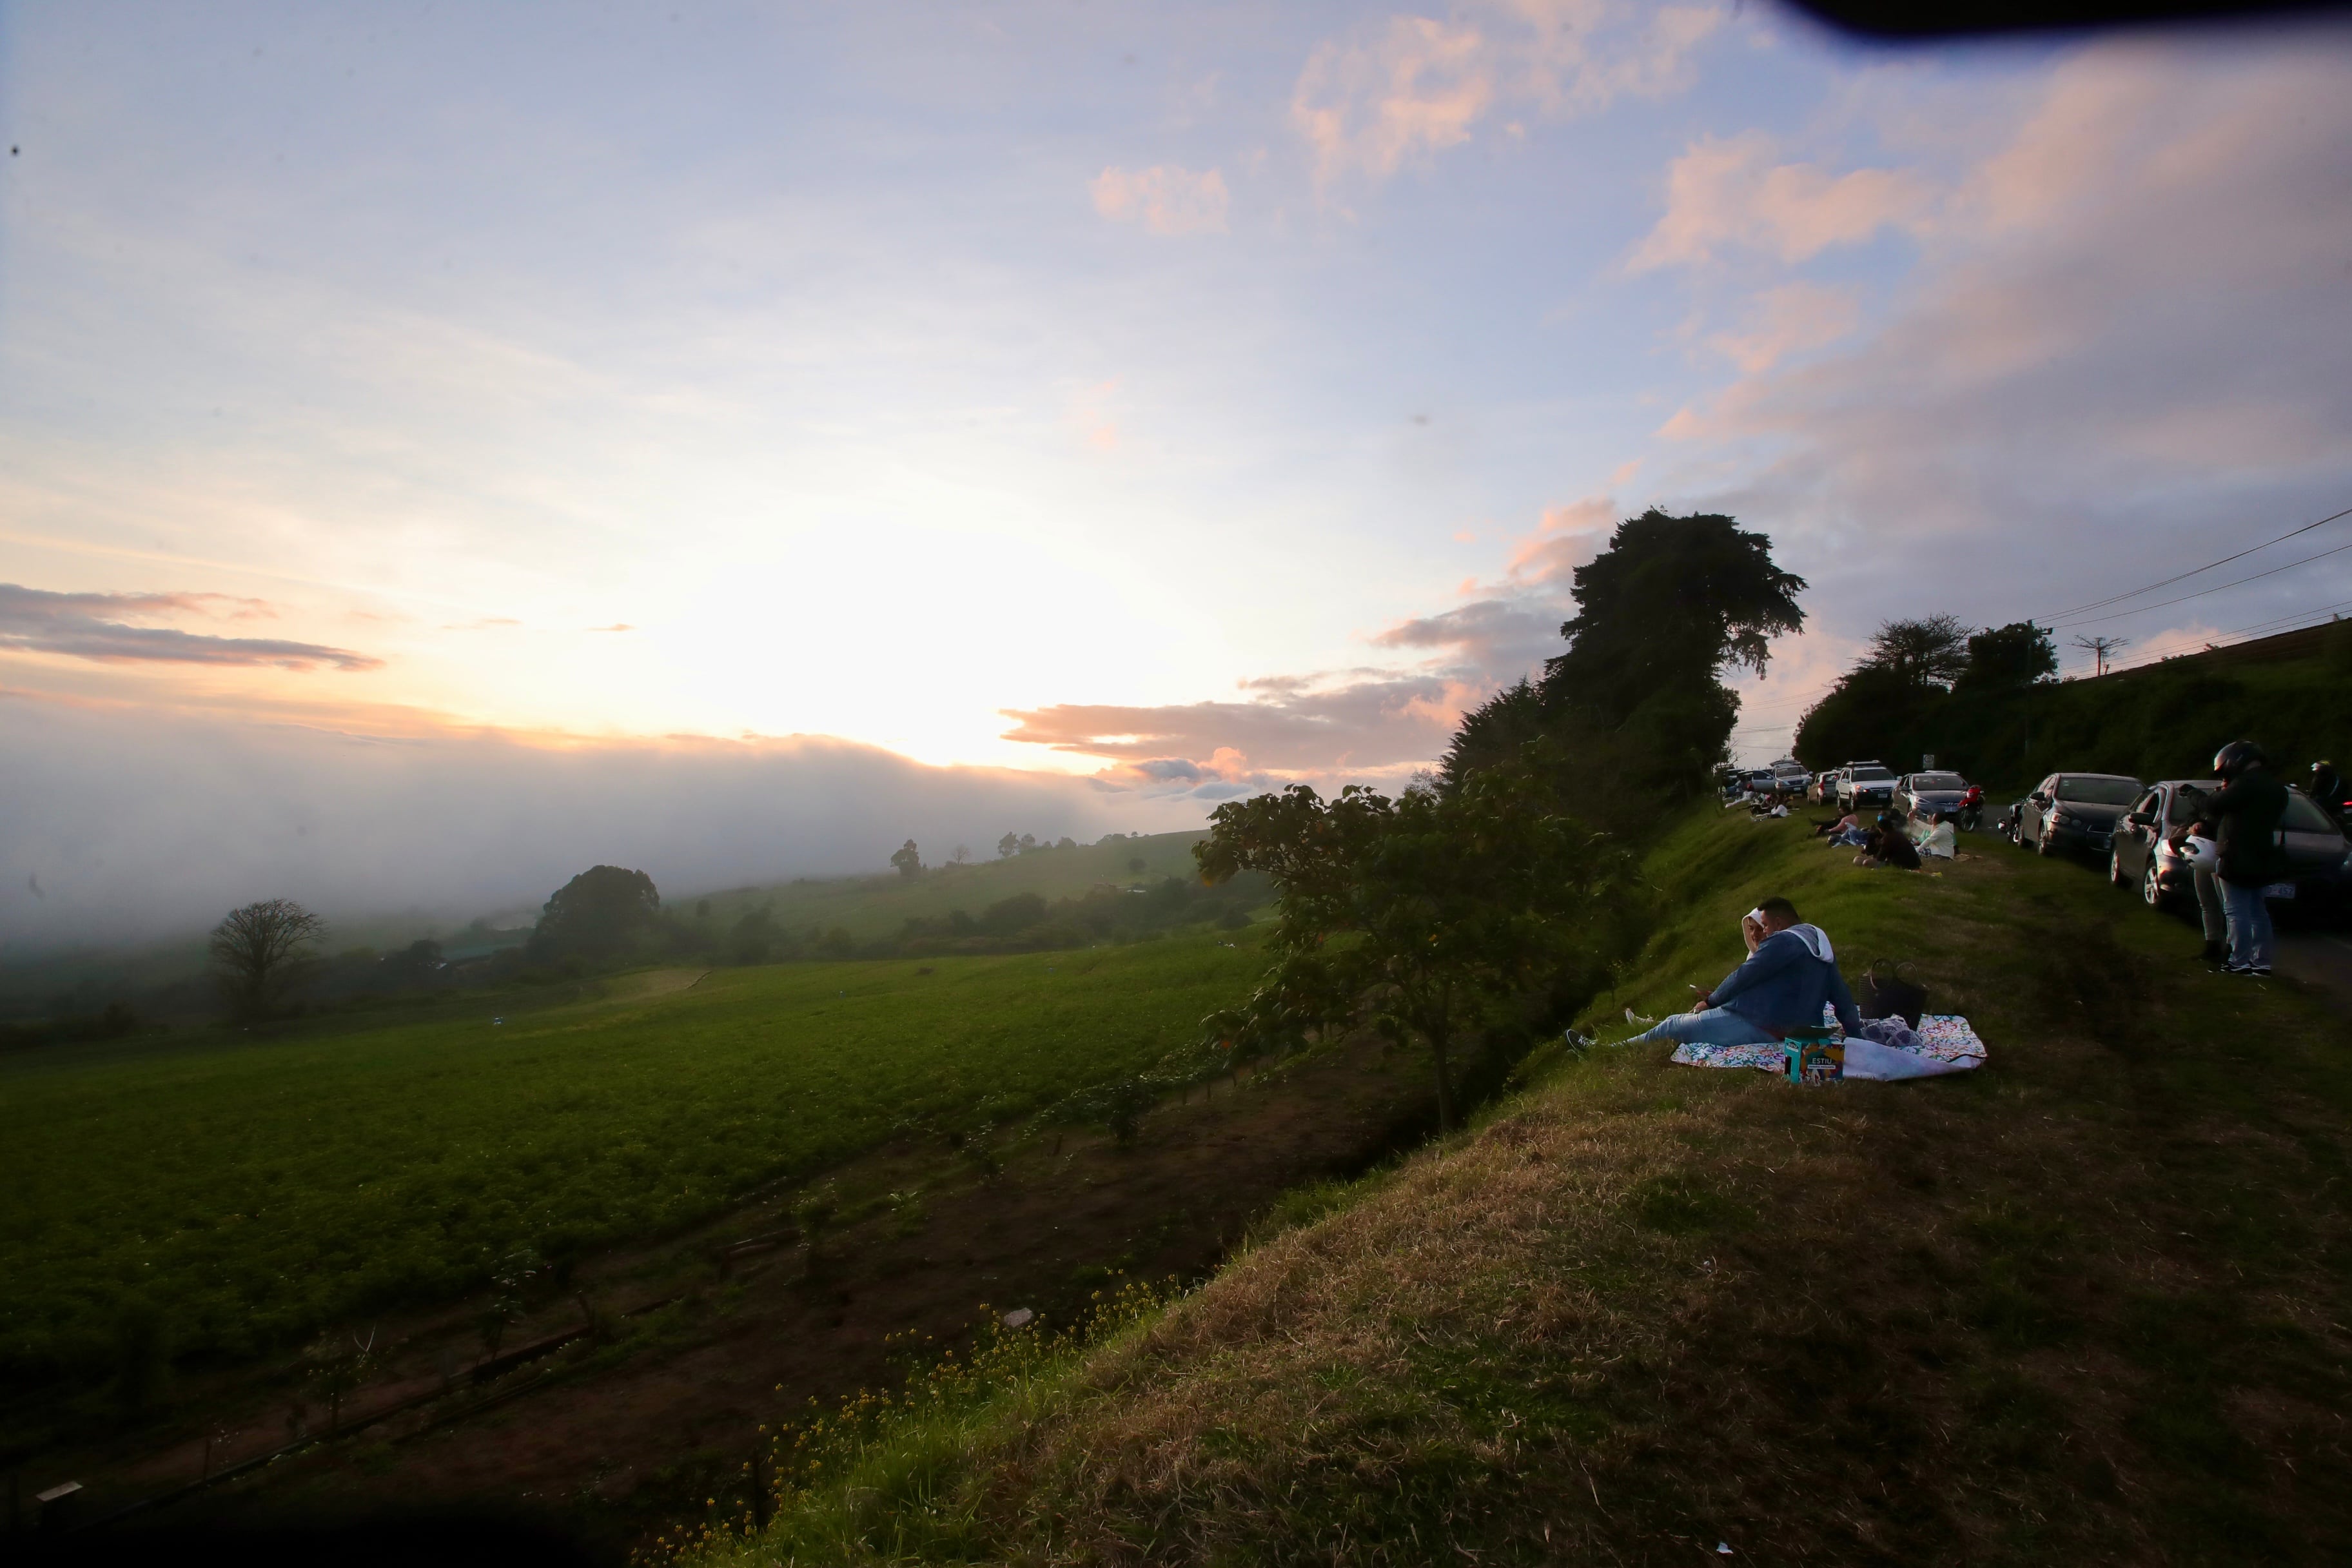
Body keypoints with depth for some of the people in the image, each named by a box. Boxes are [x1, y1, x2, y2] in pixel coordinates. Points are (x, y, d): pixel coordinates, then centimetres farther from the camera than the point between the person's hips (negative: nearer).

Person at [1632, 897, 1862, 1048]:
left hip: (1752, 1028, -10)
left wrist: (1711, 1001, 4)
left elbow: (1743, 977, -10)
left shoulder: (1783, 940, -10)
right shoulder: (1823, 950, 18)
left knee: (1672, 1027, 3)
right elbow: (1845, 1002, 19)